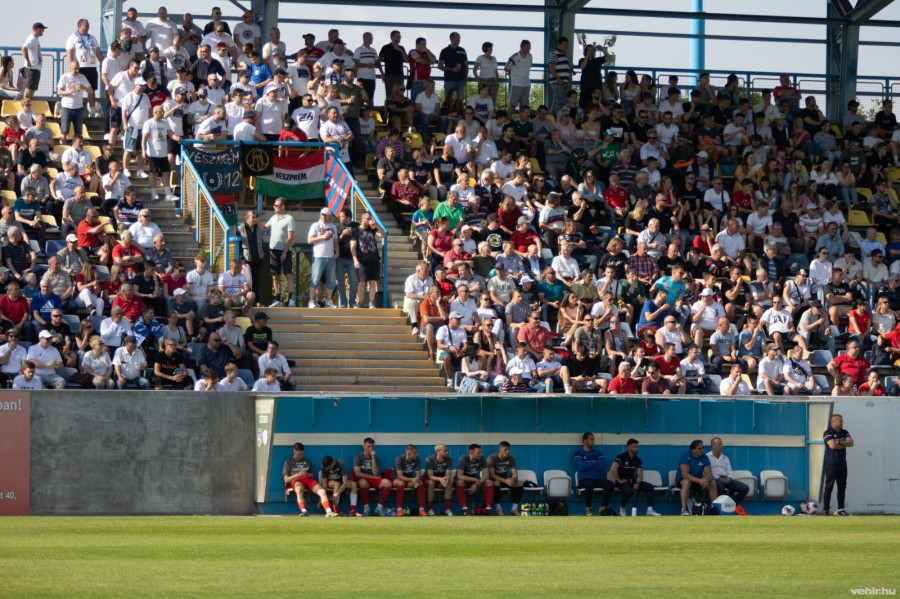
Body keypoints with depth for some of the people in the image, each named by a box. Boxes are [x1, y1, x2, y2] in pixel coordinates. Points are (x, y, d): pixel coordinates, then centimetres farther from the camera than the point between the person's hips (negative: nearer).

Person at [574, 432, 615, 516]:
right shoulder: (578, 453, 6)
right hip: (584, 480, -4)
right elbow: (581, 468, -9)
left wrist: (588, 466, -3)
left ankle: (604, 508, -11)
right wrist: (595, 464, 2)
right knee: (589, 485, -41)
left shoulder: (598, 453, 19)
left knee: (610, 484, -27)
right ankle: (588, 508, -19)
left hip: (597, 478, 4)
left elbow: (602, 467, 4)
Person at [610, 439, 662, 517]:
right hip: (622, 481, -6)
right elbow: (613, 469, -24)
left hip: (632, 481, 6)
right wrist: (619, 480, -20)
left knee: (649, 487, -12)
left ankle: (650, 510, -15)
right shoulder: (621, 457, -10)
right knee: (628, 491, -38)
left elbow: (640, 475, 5)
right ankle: (622, 509, -10)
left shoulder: (637, 460, 9)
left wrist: (637, 483, -16)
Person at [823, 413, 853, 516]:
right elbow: (832, 445, -20)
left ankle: (841, 509, 14)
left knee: (842, 487, 8)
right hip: (831, 464, -7)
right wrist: (845, 444, -6)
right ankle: (826, 510, -6)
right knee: (829, 487, -6)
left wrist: (839, 442, -15)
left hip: (842, 463, 7)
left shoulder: (844, 432, 14)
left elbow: (851, 443, 0)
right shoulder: (828, 433, -7)